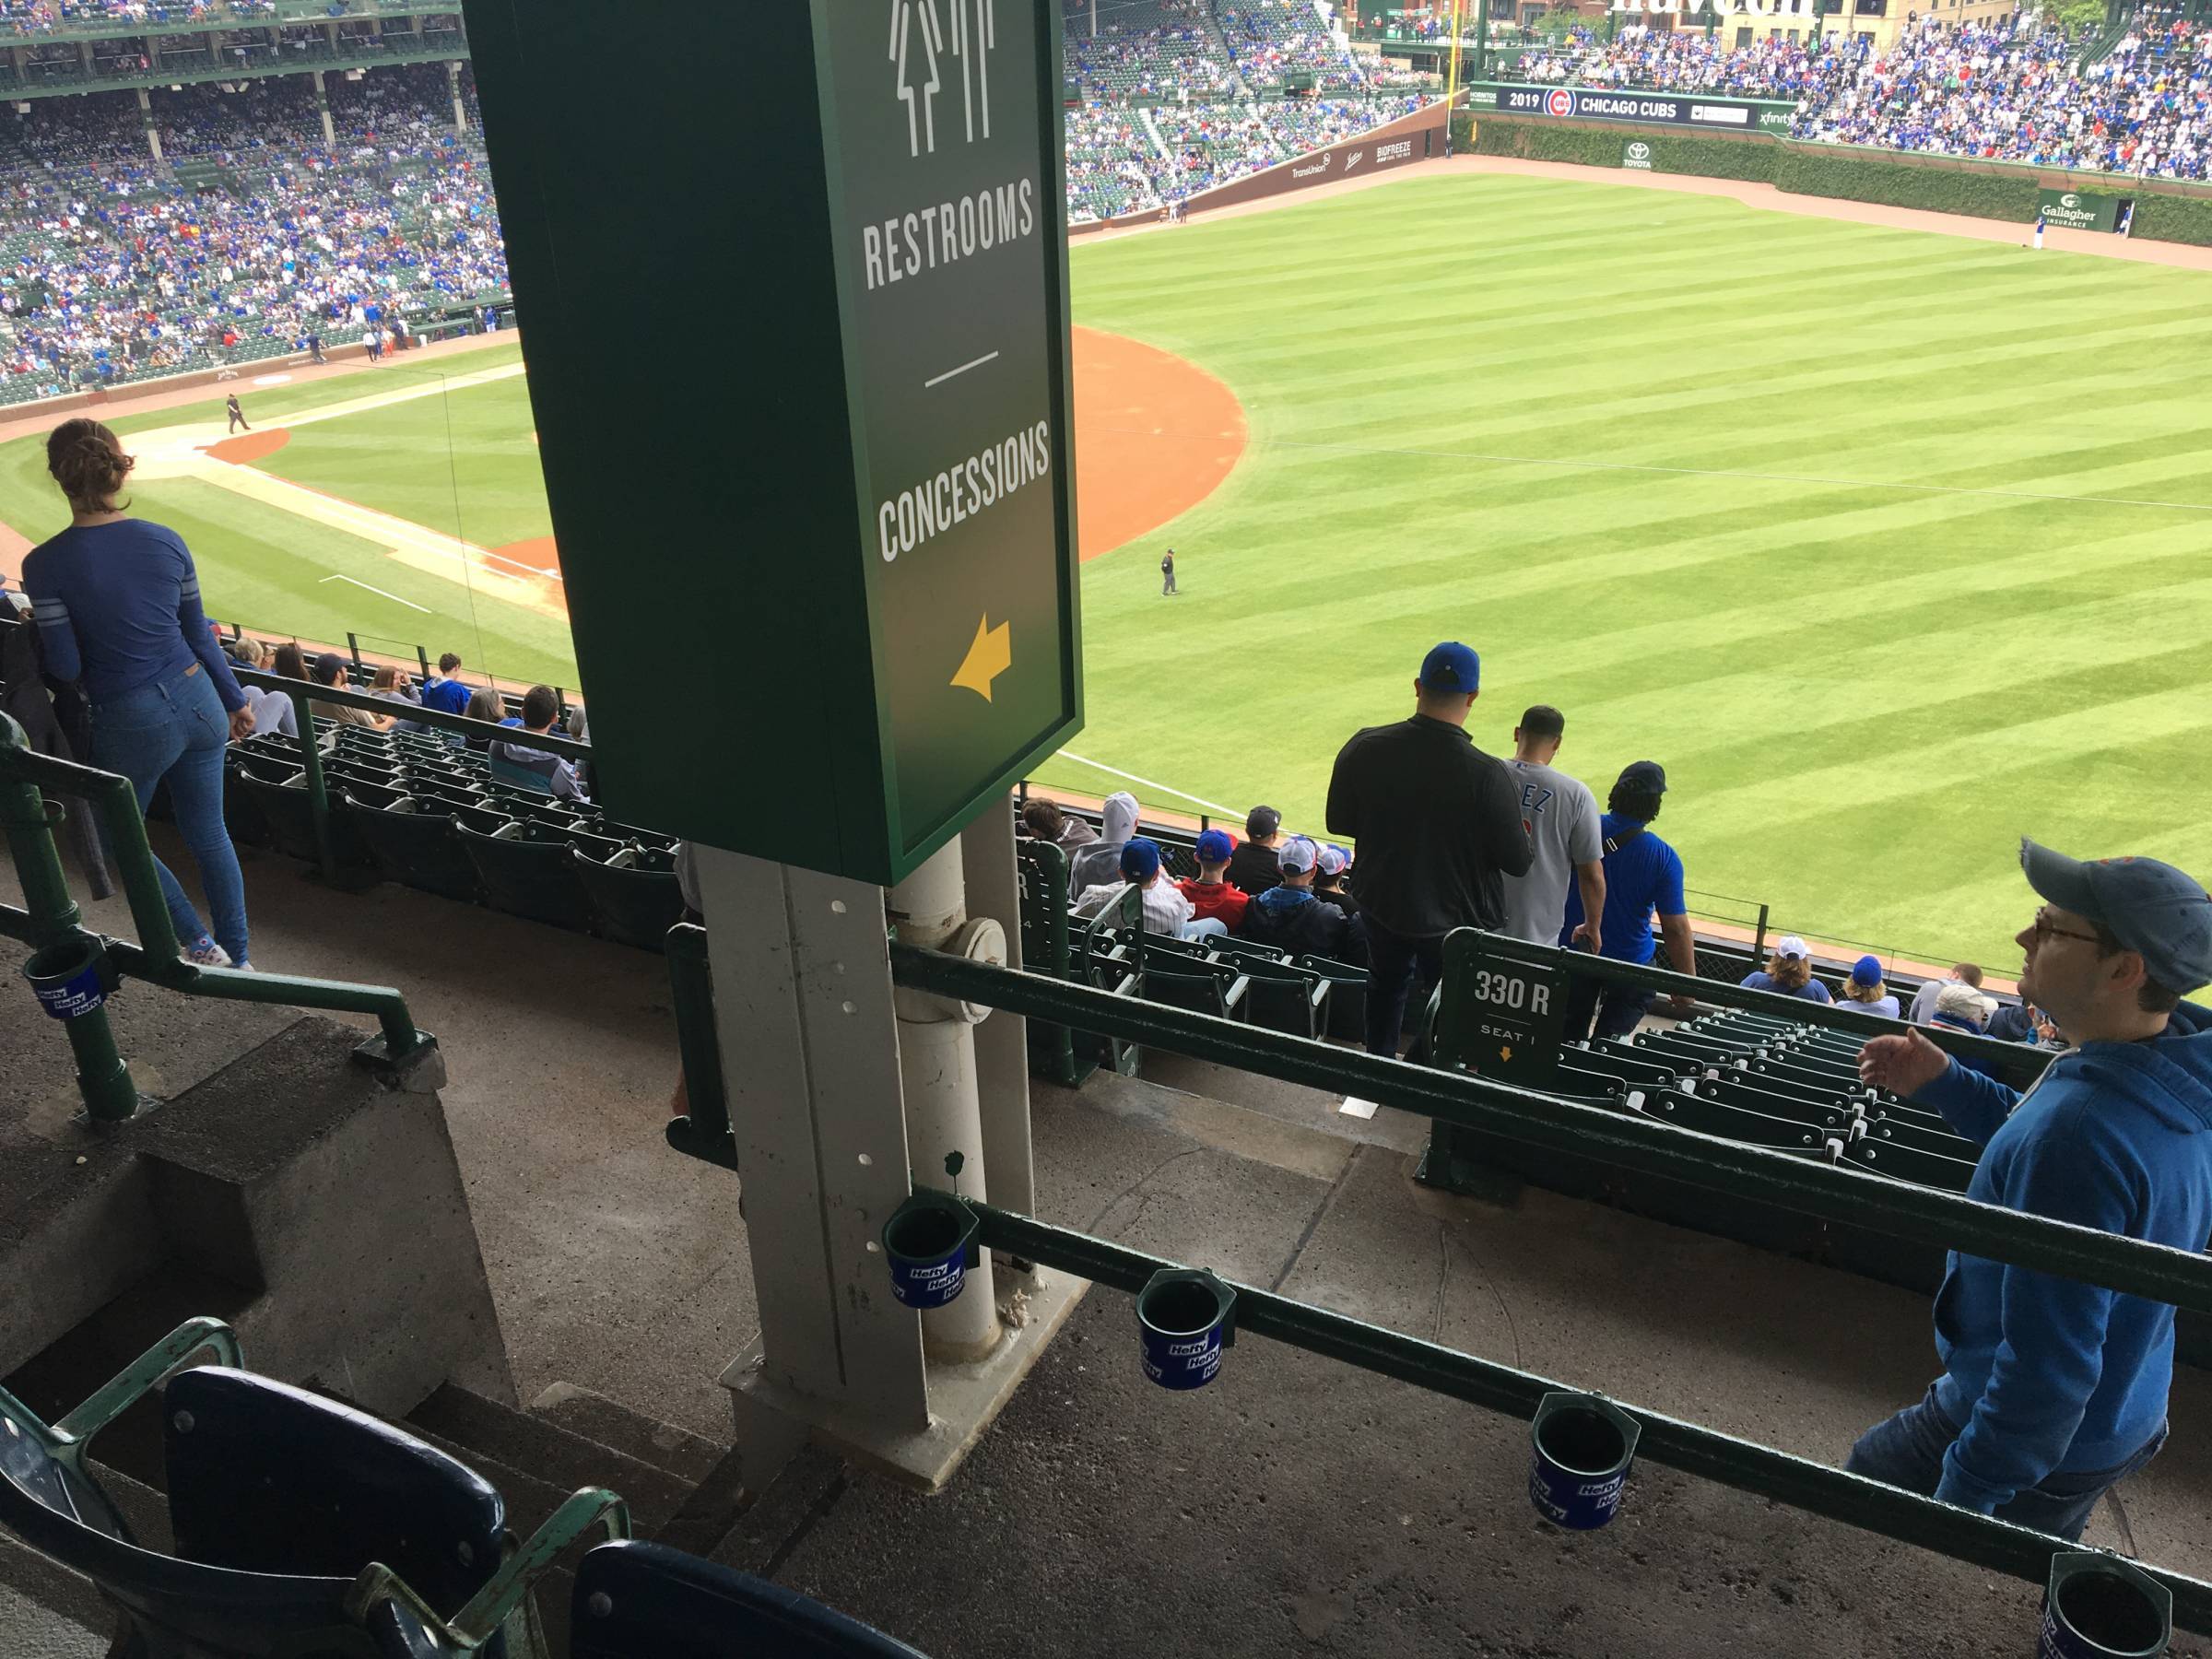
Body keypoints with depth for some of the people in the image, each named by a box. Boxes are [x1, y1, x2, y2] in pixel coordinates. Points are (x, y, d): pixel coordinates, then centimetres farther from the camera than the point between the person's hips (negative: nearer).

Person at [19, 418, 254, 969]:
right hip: (197, 702, 4)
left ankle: (200, 944, 21)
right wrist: (236, 701, 18)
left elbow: (65, 667, -11)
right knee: (208, 833, 17)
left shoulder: (45, 564, -14)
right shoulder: (166, 541, -4)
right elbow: (199, 634, 5)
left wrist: (36, 632, 11)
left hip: (133, 723, -4)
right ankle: (237, 958, 27)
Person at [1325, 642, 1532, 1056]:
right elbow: (1519, 862, -17)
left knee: (1386, 989, 30)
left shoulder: (1364, 748, -17)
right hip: (1455, 917, -4)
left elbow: (1338, 823, -3)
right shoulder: (1487, 774, -27)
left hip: (1380, 904, 4)